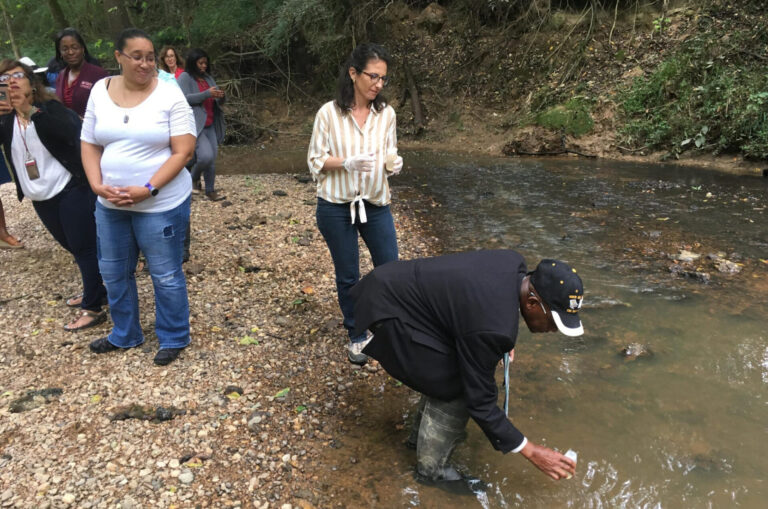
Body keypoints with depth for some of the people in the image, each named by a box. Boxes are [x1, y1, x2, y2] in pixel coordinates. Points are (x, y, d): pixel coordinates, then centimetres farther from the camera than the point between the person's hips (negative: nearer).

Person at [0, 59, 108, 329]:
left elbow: (68, 131, -27)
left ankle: (93, 308, 6)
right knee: (74, 247, 18)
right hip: (39, 198, 7)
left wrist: (31, 111, -39)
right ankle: (97, 290, 35)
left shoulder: (51, 108, -7)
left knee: (84, 247, -2)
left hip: (71, 190, -6)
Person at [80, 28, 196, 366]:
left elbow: (183, 151, -15)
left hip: (161, 204, -5)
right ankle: (125, 335, 39)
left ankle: (174, 338, 27)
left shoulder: (169, 95, -10)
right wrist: (97, 185, -10)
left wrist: (147, 190, -21)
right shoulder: (100, 90, 3)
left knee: (165, 275, 7)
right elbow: (89, 145, 7)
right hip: (110, 204, 5)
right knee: (114, 272, 18)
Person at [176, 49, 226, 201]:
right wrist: (207, 94, -21)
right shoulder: (185, 77, -3)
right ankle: (194, 177, 10)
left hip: (210, 125, 7)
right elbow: (184, 98, -16)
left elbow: (217, 102, 19)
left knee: (212, 158, 4)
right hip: (195, 124, -7)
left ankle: (210, 190, 15)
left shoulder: (208, 78, 16)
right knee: (206, 156, -19)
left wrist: (220, 96, -5)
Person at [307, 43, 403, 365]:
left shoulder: (386, 114, -1)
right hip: (336, 207, -2)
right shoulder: (329, 113, -10)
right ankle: (356, 336, 30)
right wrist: (346, 162, -23)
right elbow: (315, 160, -6)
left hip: (376, 205, 3)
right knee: (347, 276, 10)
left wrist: (394, 165, -15)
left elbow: (391, 155, 9)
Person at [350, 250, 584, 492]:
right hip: (388, 309, -9)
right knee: (457, 391, -6)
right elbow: (480, 402, -18)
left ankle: (423, 433, 36)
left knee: (453, 372, 16)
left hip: (395, 285, 9)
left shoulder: (514, 264, -5)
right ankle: (431, 468, 15)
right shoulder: (493, 327, -30)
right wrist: (532, 452, -9)